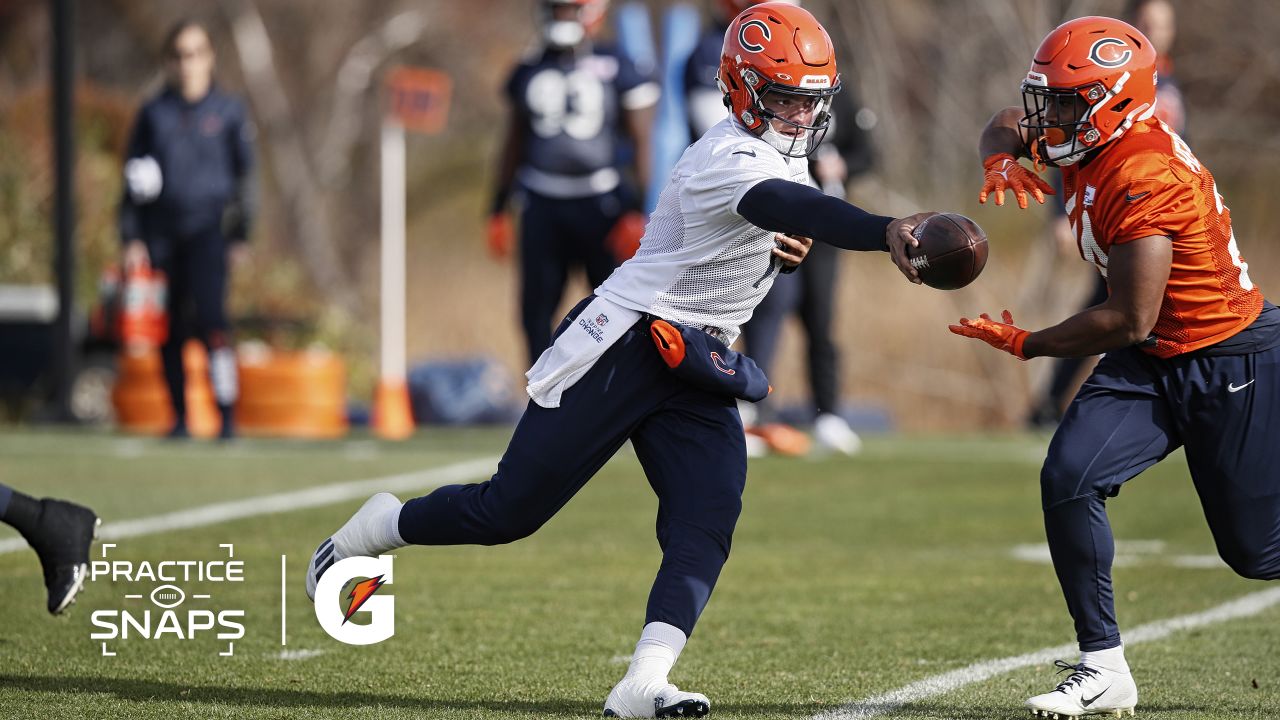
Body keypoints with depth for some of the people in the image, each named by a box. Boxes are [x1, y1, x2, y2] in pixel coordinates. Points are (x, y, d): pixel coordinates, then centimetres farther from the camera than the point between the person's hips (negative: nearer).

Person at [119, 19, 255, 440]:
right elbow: (134, 179, 12)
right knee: (169, 329, 4)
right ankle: (179, 418, 14)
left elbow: (244, 176, 8)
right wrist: (131, 238, 4)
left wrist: (240, 236, 2)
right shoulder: (154, 113, 11)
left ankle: (227, 415, -19)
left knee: (209, 318, -18)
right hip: (161, 231, 3)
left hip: (208, 227, -3)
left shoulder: (227, 112, 7)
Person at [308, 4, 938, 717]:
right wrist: (887, 231, -59)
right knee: (511, 509, 0)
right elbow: (789, 208, -43)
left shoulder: (784, 151, 7)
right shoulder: (730, 162, -23)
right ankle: (369, 531, 24)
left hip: (697, 372, 8)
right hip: (621, 349, -8)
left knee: (707, 525, -13)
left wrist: (780, 253, 0)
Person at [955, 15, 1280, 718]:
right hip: (1149, 364, 8)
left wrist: (1027, 343, -14)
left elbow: (1129, 320, -26)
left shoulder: (1142, 178, -28)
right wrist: (1002, 161, -6)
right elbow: (1008, 126, 19)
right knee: (1068, 479, -12)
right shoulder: (1090, 139, -2)